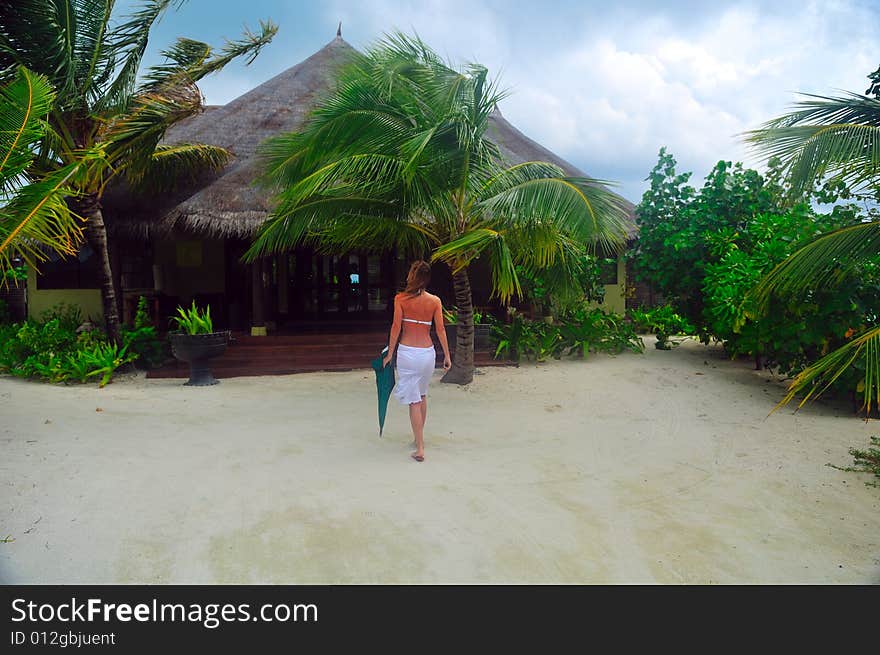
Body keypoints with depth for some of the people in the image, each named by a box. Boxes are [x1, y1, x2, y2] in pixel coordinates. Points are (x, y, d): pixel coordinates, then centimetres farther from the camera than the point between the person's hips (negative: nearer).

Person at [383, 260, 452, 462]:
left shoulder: (401, 298, -7)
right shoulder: (435, 301, -1)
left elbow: (396, 327, -8)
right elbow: (440, 330, -1)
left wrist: (390, 353, 1)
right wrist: (447, 355, 7)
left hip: (407, 352, -3)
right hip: (428, 352, 3)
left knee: (413, 400, 1)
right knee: (422, 395, 23)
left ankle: (420, 449, 0)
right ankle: (420, 437, 36)